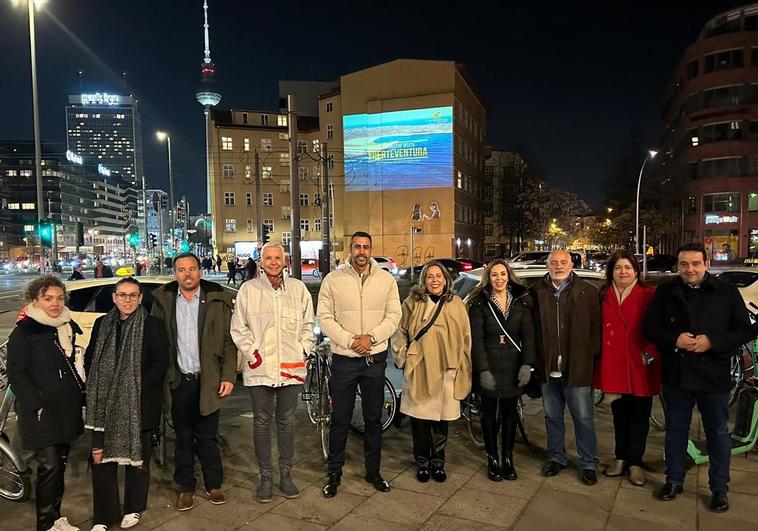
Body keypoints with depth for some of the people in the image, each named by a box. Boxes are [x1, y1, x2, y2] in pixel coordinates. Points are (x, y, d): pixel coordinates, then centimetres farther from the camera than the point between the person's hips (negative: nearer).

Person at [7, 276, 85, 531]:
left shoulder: (68, 327, 10)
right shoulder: (24, 331, -9)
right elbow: (16, 375, -11)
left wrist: (81, 394, 14)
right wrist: (37, 405, -16)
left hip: (67, 410, 6)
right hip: (42, 413, -6)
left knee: (61, 464, 13)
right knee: (49, 466, -5)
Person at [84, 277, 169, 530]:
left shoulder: (153, 325, -5)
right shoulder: (102, 324, 7)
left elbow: (160, 362, -7)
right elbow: (90, 359, 13)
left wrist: (136, 386, -12)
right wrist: (96, 389, 2)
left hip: (138, 403, -3)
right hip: (104, 404, 3)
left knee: (137, 457, 11)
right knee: (102, 458, 3)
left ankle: (133, 509, 30)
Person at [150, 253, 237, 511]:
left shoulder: (218, 299, -2)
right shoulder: (163, 300, 3)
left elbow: (229, 341, -1)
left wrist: (228, 376, -7)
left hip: (207, 380, -1)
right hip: (178, 381, 1)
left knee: (208, 437, 10)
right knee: (183, 438, 13)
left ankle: (213, 485, 26)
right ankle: (186, 488, 28)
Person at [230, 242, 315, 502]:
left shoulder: (299, 289, 5)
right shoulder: (248, 289, 0)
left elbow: (308, 325, 11)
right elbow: (238, 328, 3)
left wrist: (303, 352, 1)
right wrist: (252, 354, -5)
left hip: (291, 368, 1)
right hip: (259, 368, -1)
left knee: (286, 422, 11)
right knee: (262, 423, 8)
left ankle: (285, 475, 25)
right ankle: (266, 477, 22)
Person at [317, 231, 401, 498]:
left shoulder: (386, 280, 2)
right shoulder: (333, 279, -3)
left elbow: (394, 316, 0)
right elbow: (324, 316, -6)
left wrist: (371, 337, -15)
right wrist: (349, 341, -15)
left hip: (375, 358, 2)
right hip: (344, 358, -2)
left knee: (373, 418, 13)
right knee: (340, 420, 6)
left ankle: (373, 470, 29)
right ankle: (334, 472, 23)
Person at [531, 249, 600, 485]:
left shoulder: (587, 291, -1)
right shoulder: (537, 292, 2)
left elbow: (596, 327, 1)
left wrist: (590, 355, -4)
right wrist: (537, 360, 1)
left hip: (577, 367, -2)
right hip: (547, 368, 2)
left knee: (583, 418, 7)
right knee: (552, 417, 16)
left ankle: (588, 464, 23)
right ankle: (556, 457, 32)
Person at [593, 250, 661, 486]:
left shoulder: (649, 295, -4)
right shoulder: (603, 296, 5)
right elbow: (598, 329, 4)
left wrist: (650, 353, -15)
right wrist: (600, 361, -3)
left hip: (641, 366, -2)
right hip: (613, 365, 2)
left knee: (639, 417, 9)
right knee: (619, 414, 15)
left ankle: (635, 462, 24)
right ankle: (621, 457, 31)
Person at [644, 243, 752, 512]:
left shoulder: (727, 292, -3)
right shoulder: (665, 293, 0)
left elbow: (744, 330, -3)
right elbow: (650, 328, 0)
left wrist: (712, 341, -18)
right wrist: (674, 339, -18)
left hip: (714, 376, -1)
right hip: (676, 375, 1)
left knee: (718, 433, 11)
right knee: (676, 429, 14)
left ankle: (719, 488, 28)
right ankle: (674, 480, 30)